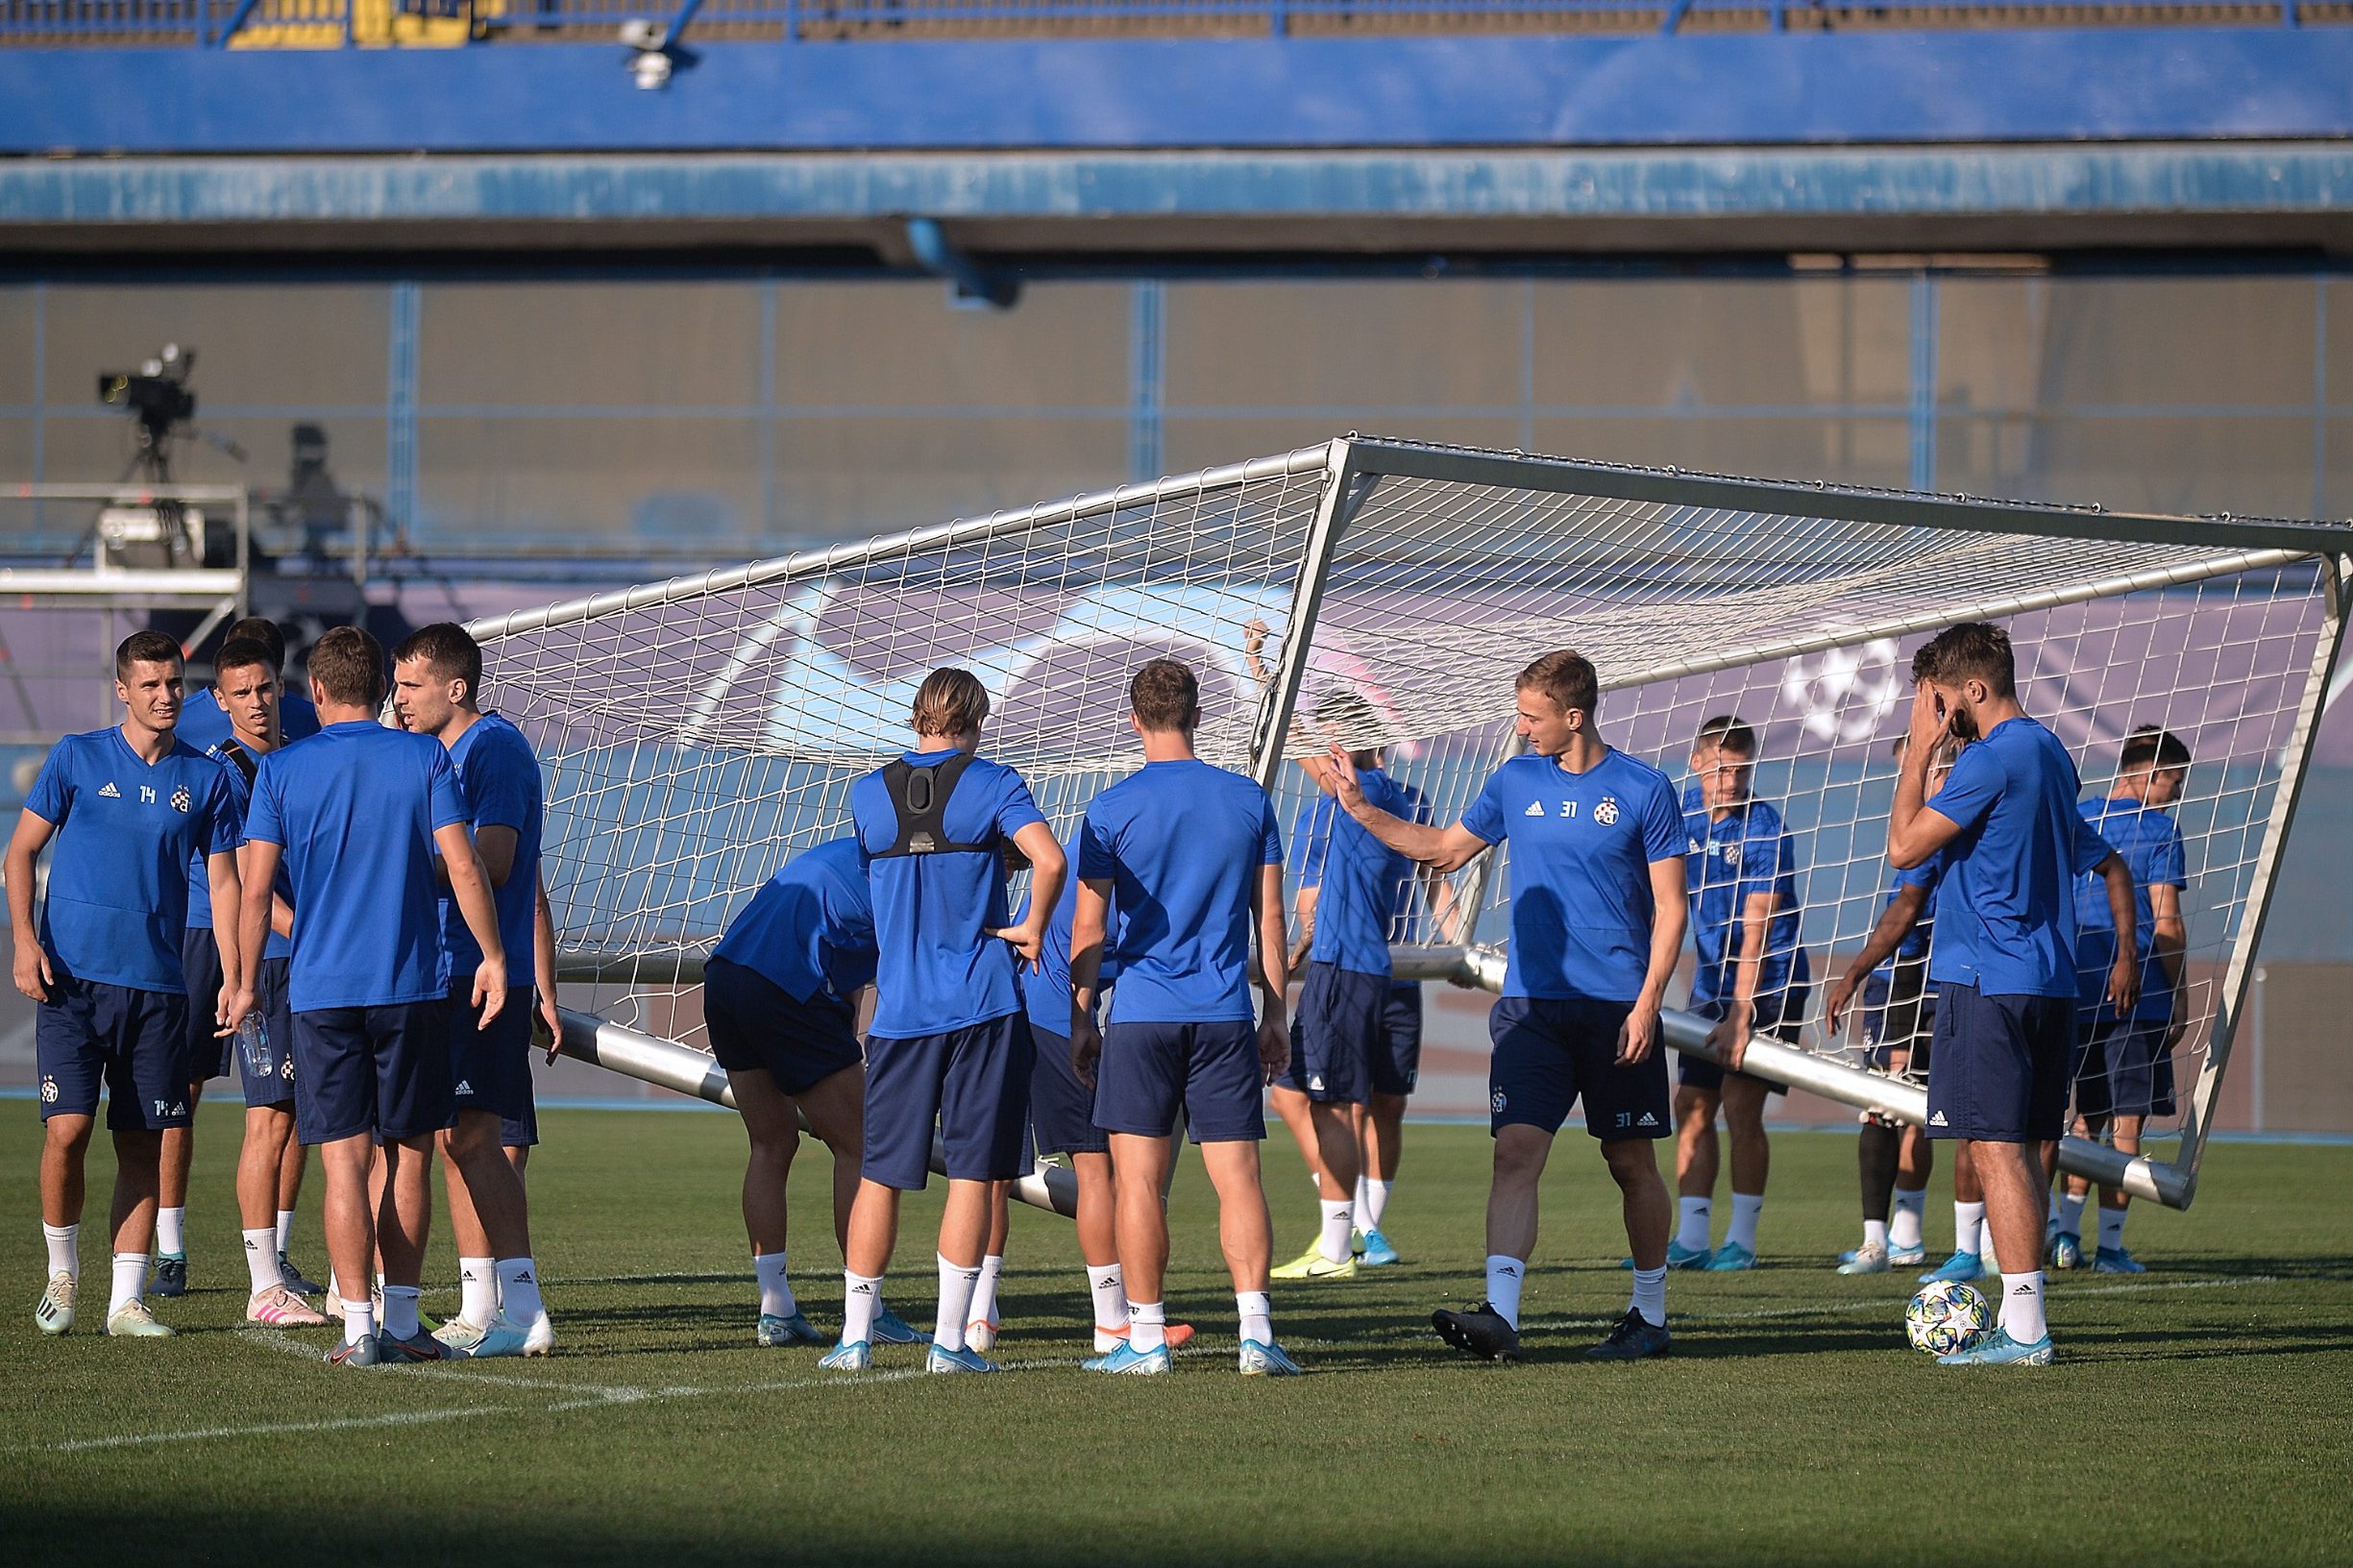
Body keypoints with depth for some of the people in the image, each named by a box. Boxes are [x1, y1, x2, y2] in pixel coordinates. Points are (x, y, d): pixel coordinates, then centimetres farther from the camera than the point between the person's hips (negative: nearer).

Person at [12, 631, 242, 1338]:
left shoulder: (205, 777, 8)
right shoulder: (77, 759, 2)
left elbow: (223, 882, 11)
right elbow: (22, 850, 6)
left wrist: (233, 978, 1)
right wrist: (25, 941, -8)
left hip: (158, 985, 2)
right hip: (72, 976, -2)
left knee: (143, 1145, 2)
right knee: (68, 1129, -11)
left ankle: (127, 1300, 8)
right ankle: (62, 1272, 11)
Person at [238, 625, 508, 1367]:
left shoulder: (280, 770, 1)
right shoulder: (425, 758, 1)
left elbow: (255, 890, -1)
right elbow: (463, 866, -4)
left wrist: (246, 982, 8)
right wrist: (492, 957, 4)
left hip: (320, 992, 0)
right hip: (412, 986, 0)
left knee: (345, 1161, 0)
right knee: (408, 1157, 10)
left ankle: (359, 1329, -4)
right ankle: (402, 1322, 11)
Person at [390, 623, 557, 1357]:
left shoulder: (494, 747, -10)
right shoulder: (446, 755, 20)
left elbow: (491, 863, -19)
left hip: (483, 972, -10)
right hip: (450, 974, 10)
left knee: (472, 1137, -15)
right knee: (457, 1141, 10)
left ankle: (521, 1310, -18)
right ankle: (480, 1311, 14)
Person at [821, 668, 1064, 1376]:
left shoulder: (867, 794, 6)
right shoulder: (992, 785, -4)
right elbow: (1049, 859, -19)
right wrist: (1031, 929, -5)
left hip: (898, 1010, 2)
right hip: (983, 1002, -2)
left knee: (880, 1174, 8)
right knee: (971, 1173, 1)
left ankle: (856, 1335, 8)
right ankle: (950, 1339, -1)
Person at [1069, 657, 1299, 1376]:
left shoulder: (1113, 808, -3)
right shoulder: (1248, 799, 5)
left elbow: (1088, 926, -1)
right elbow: (1269, 916, 8)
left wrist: (1080, 1020, 7)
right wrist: (1276, 1013, 15)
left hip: (1141, 1017, -2)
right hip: (1227, 1017, 2)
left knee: (1139, 1181, 3)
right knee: (1238, 1176, 2)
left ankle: (1146, 1337, 3)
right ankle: (1255, 1331, -8)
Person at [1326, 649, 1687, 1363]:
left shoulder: (1643, 790, -4)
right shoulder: (1515, 782, 8)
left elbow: (1669, 908, -2)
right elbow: (1445, 848, 23)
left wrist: (1647, 1003, -10)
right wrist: (1360, 808, 15)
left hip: (1618, 1009, -3)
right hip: (1531, 1003, 3)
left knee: (1631, 1162, 6)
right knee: (1516, 1151, -13)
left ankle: (1649, 1315, 22)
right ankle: (1500, 1315, -22)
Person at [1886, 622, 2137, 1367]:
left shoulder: (1991, 759, -13)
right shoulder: (2050, 755, 16)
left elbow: (1904, 846, -13)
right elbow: (2109, 865, 26)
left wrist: (1918, 749, -6)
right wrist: (2125, 957, 34)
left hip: (1987, 979, -9)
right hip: (2051, 984, 9)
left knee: (1995, 1148, -9)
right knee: (2027, 1152, 11)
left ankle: (2024, 1327, -14)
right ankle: (2021, 1324, 13)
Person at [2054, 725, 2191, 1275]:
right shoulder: (2158, 829, -6)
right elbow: (2166, 923, -10)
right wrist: (2178, 995, -3)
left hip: (2078, 991, 5)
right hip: (2139, 991, -5)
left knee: (2088, 1115, 16)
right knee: (2126, 1120, 0)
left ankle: (2065, 1229, 7)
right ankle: (2109, 1245, -1)